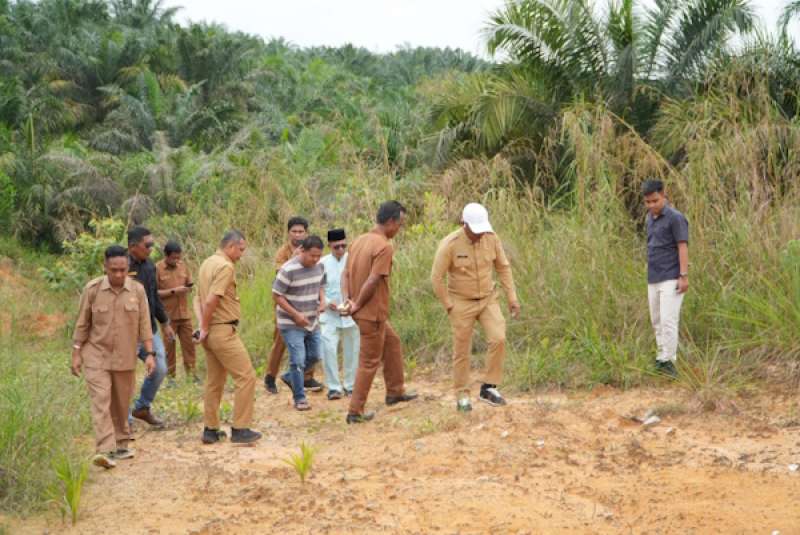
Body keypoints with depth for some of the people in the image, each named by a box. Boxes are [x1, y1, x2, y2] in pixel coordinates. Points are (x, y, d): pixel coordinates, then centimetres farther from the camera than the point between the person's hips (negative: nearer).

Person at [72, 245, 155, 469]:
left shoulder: (137, 290, -4)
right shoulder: (92, 289, -8)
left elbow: (144, 324, -1)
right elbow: (82, 324, -1)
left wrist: (149, 354, -6)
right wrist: (76, 355, -1)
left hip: (125, 357, 2)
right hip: (96, 355, -2)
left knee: (121, 404, 11)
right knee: (101, 400, -13)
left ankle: (120, 445, 27)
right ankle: (104, 451, -20)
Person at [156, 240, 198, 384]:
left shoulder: (182, 266, 7)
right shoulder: (157, 269, -9)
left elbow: (189, 285, 17)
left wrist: (188, 288, -7)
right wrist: (173, 291, -18)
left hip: (184, 314, 4)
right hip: (168, 315, -4)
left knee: (189, 343, 5)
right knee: (169, 346, 4)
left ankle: (191, 373, 14)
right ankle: (171, 376, 13)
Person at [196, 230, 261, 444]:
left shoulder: (207, 263, 15)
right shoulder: (225, 267, -15)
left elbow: (198, 299, 15)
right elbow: (211, 301, -22)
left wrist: (202, 325, 4)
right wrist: (205, 328, -10)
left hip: (211, 332, 10)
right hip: (223, 331, -10)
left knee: (214, 381, 15)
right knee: (246, 377, -4)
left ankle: (210, 429, 19)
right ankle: (240, 429, -3)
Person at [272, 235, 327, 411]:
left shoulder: (320, 266, -2)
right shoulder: (288, 270, -23)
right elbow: (277, 296, -17)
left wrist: (322, 300, -5)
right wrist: (296, 315, -20)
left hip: (312, 322, 7)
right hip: (292, 324, -7)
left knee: (314, 356, 16)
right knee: (298, 360, -9)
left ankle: (289, 377, 39)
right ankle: (299, 398, 5)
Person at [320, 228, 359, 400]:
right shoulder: (323, 263, -3)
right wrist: (327, 302, -14)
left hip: (350, 313, 0)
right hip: (329, 315, 0)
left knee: (351, 350, 9)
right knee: (328, 348, -13)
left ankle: (350, 385, 25)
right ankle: (334, 387, -2)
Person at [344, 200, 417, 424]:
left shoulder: (359, 240, 7)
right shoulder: (385, 247, -20)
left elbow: (346, 273, 6)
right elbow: (373, 281, -25)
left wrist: (349, 300, -2)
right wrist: (357, 305, -13)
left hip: (363, 311, 9)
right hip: (372, 313, -9)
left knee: (392, 343, 26)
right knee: (369, 362, 2)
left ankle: (395, 391, 36)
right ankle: (355, 412, 8)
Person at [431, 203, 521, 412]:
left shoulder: (491, 237, -10)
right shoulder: (450, 244, -22)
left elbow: (503, 267, 3)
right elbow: (436, 278, -15)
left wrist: (512, 298, 0)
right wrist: (449, 307, -11)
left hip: (488, 299, 3)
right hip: (462, 303, -3)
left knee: (498, 339, -14)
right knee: (462, 351, 4)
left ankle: (489, 388, -2)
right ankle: (462, 396, 20)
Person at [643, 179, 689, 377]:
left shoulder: (676, 218, -10)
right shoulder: (650, 218, 13)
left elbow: (683, 247, -13)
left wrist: (684, 276, -19)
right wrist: (650, 275, 17)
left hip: (671, 279, -8)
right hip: (653, 280, 8)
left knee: (668, 320, -13)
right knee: (657, 321, 10)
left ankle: (666, 361, -12)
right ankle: (663, 356, 18)